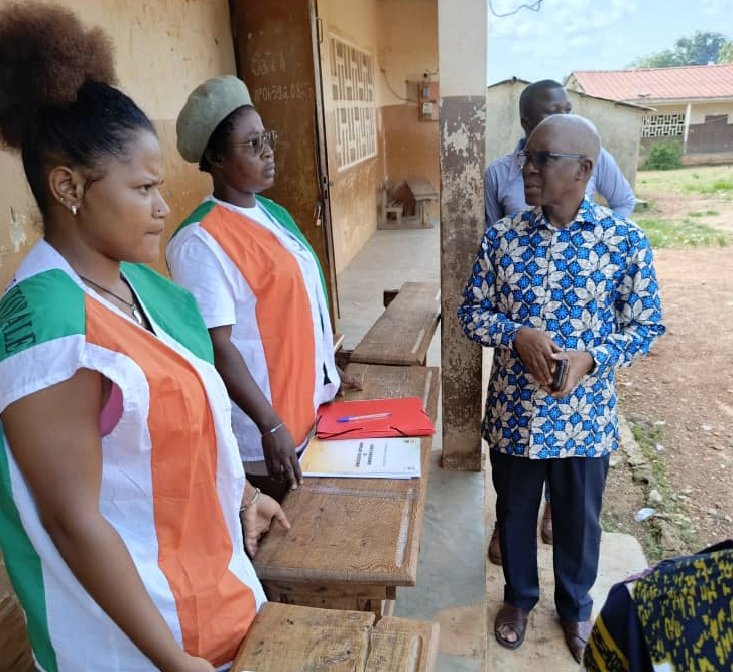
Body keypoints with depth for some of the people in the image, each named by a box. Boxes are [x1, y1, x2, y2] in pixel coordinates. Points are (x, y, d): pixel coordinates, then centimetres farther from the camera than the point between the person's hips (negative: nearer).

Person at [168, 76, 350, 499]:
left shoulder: (274, 213, 7)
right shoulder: (201, 241, -20)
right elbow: (216, 345, -22)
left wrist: (329, 373, 17)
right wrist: (271, 425, -22)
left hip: (308, 406, 8)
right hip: (262, 431, -8)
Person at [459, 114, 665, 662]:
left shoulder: (625, 241, -10)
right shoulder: (502, 236, -6)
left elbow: (646, 325, -4)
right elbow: (471, 311, -1)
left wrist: (590, 359, -21)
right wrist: (518, 335, -20)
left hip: (584, 417, -1)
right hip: (512, 412, 2)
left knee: (579, 520, 20)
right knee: (515, 513, 21)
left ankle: (576, 606, 48)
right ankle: (519, 597, 48)